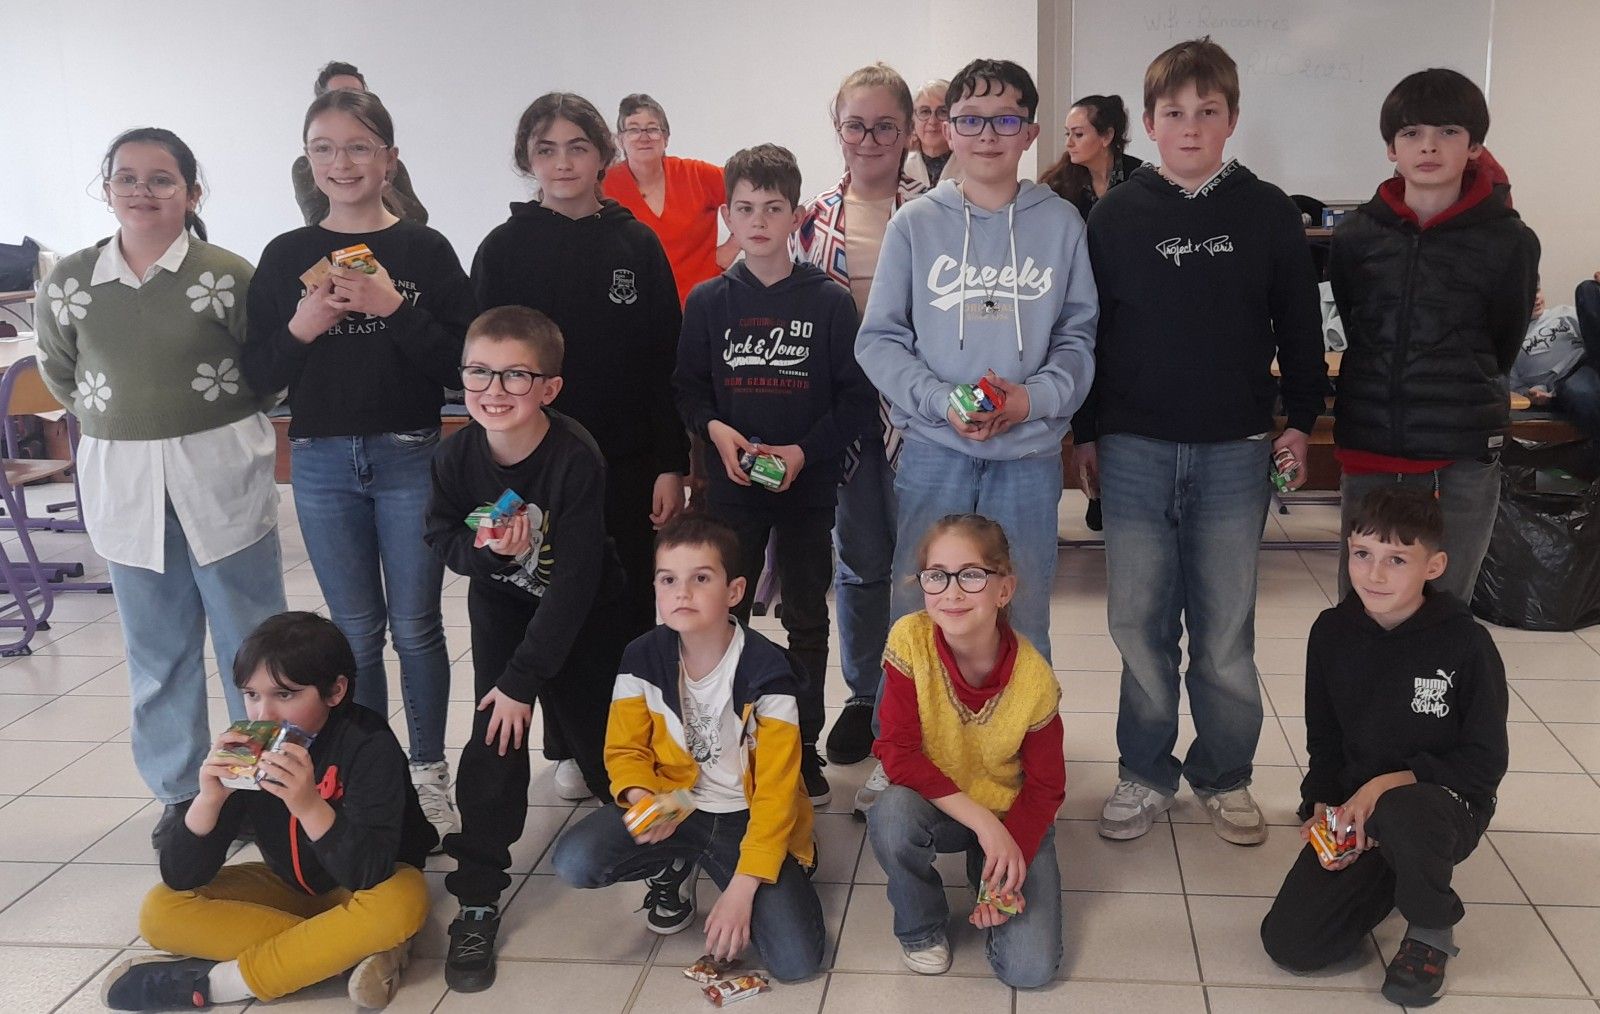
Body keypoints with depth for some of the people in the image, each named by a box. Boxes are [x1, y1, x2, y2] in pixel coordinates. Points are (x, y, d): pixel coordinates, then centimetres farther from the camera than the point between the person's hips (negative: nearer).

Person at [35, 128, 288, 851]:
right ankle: (180, 790, 26)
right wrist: (126, 420, 9)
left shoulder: (227, 275, -9)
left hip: (220, 478, -3)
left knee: (253, 641, 6)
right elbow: (59, 373, 15)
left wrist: (213, 423, -2)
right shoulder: (69, 282, 1)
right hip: (122, 484, 3)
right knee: (157, 646, 12)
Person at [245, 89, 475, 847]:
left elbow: (461, 363, -7)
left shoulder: (424, 251, -2)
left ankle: (428, 772, 20)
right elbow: (259, 375, 2)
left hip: (410, 457, -2)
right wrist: (301, 328, -15)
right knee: (356, 630, 11)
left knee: (415, 627, 5)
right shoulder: (286, 257, 3)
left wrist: (395, 308, -19)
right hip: (321, 464, 2)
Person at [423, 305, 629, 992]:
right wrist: (486, 548, -28)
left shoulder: (576, 459, -32)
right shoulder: (457, 457, -19)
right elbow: (442, 541, -3)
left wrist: (523, 679, -26)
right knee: (495, 737, -8)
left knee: (595, 735, 5)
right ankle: (478, 898, 2)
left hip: (581, 614, -2)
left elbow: (575, 580, -29)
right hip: (501, 606, 3)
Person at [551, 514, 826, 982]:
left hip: (747, 819, -2)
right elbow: (625, 749, 0)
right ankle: (673, 866, 8)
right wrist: (642, 800, -24)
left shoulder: (766, 672, -19)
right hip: (671, 808, 2)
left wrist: (742, 888, -23)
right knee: (573, 861, -26)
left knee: (796, 961, -19)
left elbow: (776, 790, -17)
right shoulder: (643, 660, -8)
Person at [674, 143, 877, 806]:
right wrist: (714, 428, -11)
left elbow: (858, 398, -4)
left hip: (809, 485, -1)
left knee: (806, 620, 10)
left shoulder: (830, 301, -4)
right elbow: (686, 387, 8)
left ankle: (804, 747, 22)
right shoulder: (707, 302, 1)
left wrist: (805, 450, -15)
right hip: (730, 485, 1)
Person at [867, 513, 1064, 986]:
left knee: (1030, 969, -15)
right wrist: (981, 821, -29)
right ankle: (921, 927, -4)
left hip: (1011, 814, 0)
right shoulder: (910, 640, -22)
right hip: (934, 805, 0)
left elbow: (1044, 787, -10)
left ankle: (987, 875, 18)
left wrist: (1010, 859, -25)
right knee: (891, 814, -35)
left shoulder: (1034, 680, -22)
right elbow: (897, 751, -21)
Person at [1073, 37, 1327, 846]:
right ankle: (1144, 774, 20)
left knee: (1225, 629, 7)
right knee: (1140, 623, 6)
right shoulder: (1116, 215, 3)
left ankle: (1225, 776, 23)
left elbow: (1299, 326, 9)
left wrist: (1300, 420, 7)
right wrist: (1086, 432, 6)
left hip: (1235, 452, 0)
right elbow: (1086, 328, 7)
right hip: (1135, 449, 0)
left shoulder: (1267, 213, 3)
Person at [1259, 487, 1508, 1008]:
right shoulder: (1332, 632, -3)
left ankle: (1431, 930, -7)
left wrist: (1390, 784, -23)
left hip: (1447, 804, -4)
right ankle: (1391, 875, 19)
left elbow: (1485, 763, -12)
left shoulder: (1466, 644, -15)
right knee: (1288, 944, -11)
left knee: (1398, 815, -41)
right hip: (1350, 808, 4)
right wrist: (1322, 807, -9)